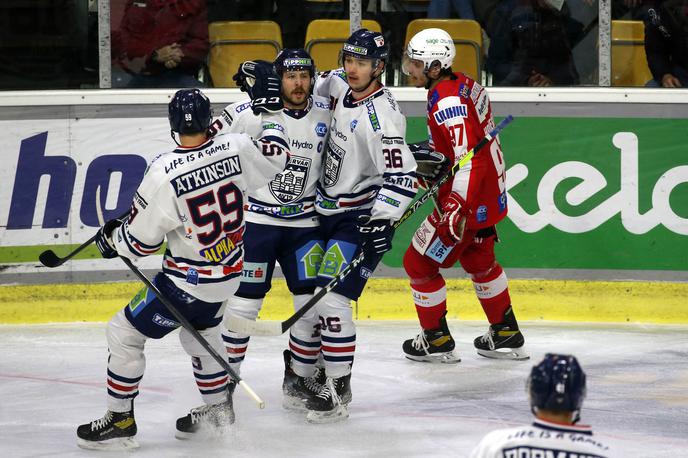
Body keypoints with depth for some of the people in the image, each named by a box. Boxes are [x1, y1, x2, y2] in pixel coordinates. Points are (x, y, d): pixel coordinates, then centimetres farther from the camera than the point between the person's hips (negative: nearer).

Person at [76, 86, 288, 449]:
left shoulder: (164, 173, -25)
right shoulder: (236, 149, -12)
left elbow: (140, 240, -16)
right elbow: (274, 157, 11)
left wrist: (111, 239, 5)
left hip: (189, 282, -7)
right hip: (228, 273, 7)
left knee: (124, 332, 6)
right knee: (200, 331, 31)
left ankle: (120, 420, 10)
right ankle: (217, 408, 41)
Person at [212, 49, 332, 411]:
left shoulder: (325, 114, 0)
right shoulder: (250, 112, -14)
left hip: (303, 223, 4)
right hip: (255, 219, -4)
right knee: (243, 303, -5)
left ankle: (300, 376, 16)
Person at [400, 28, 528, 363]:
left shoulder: (447, 100, -24)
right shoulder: (462, 85, 7)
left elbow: (470, 157, -32)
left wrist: (458, 206, -37)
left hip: (470, 198, -10)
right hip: (488, 193, 10)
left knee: (419, 262, 1)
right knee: (478, 260, 25)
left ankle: (437, 341, 11)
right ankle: (506, 335, 33)